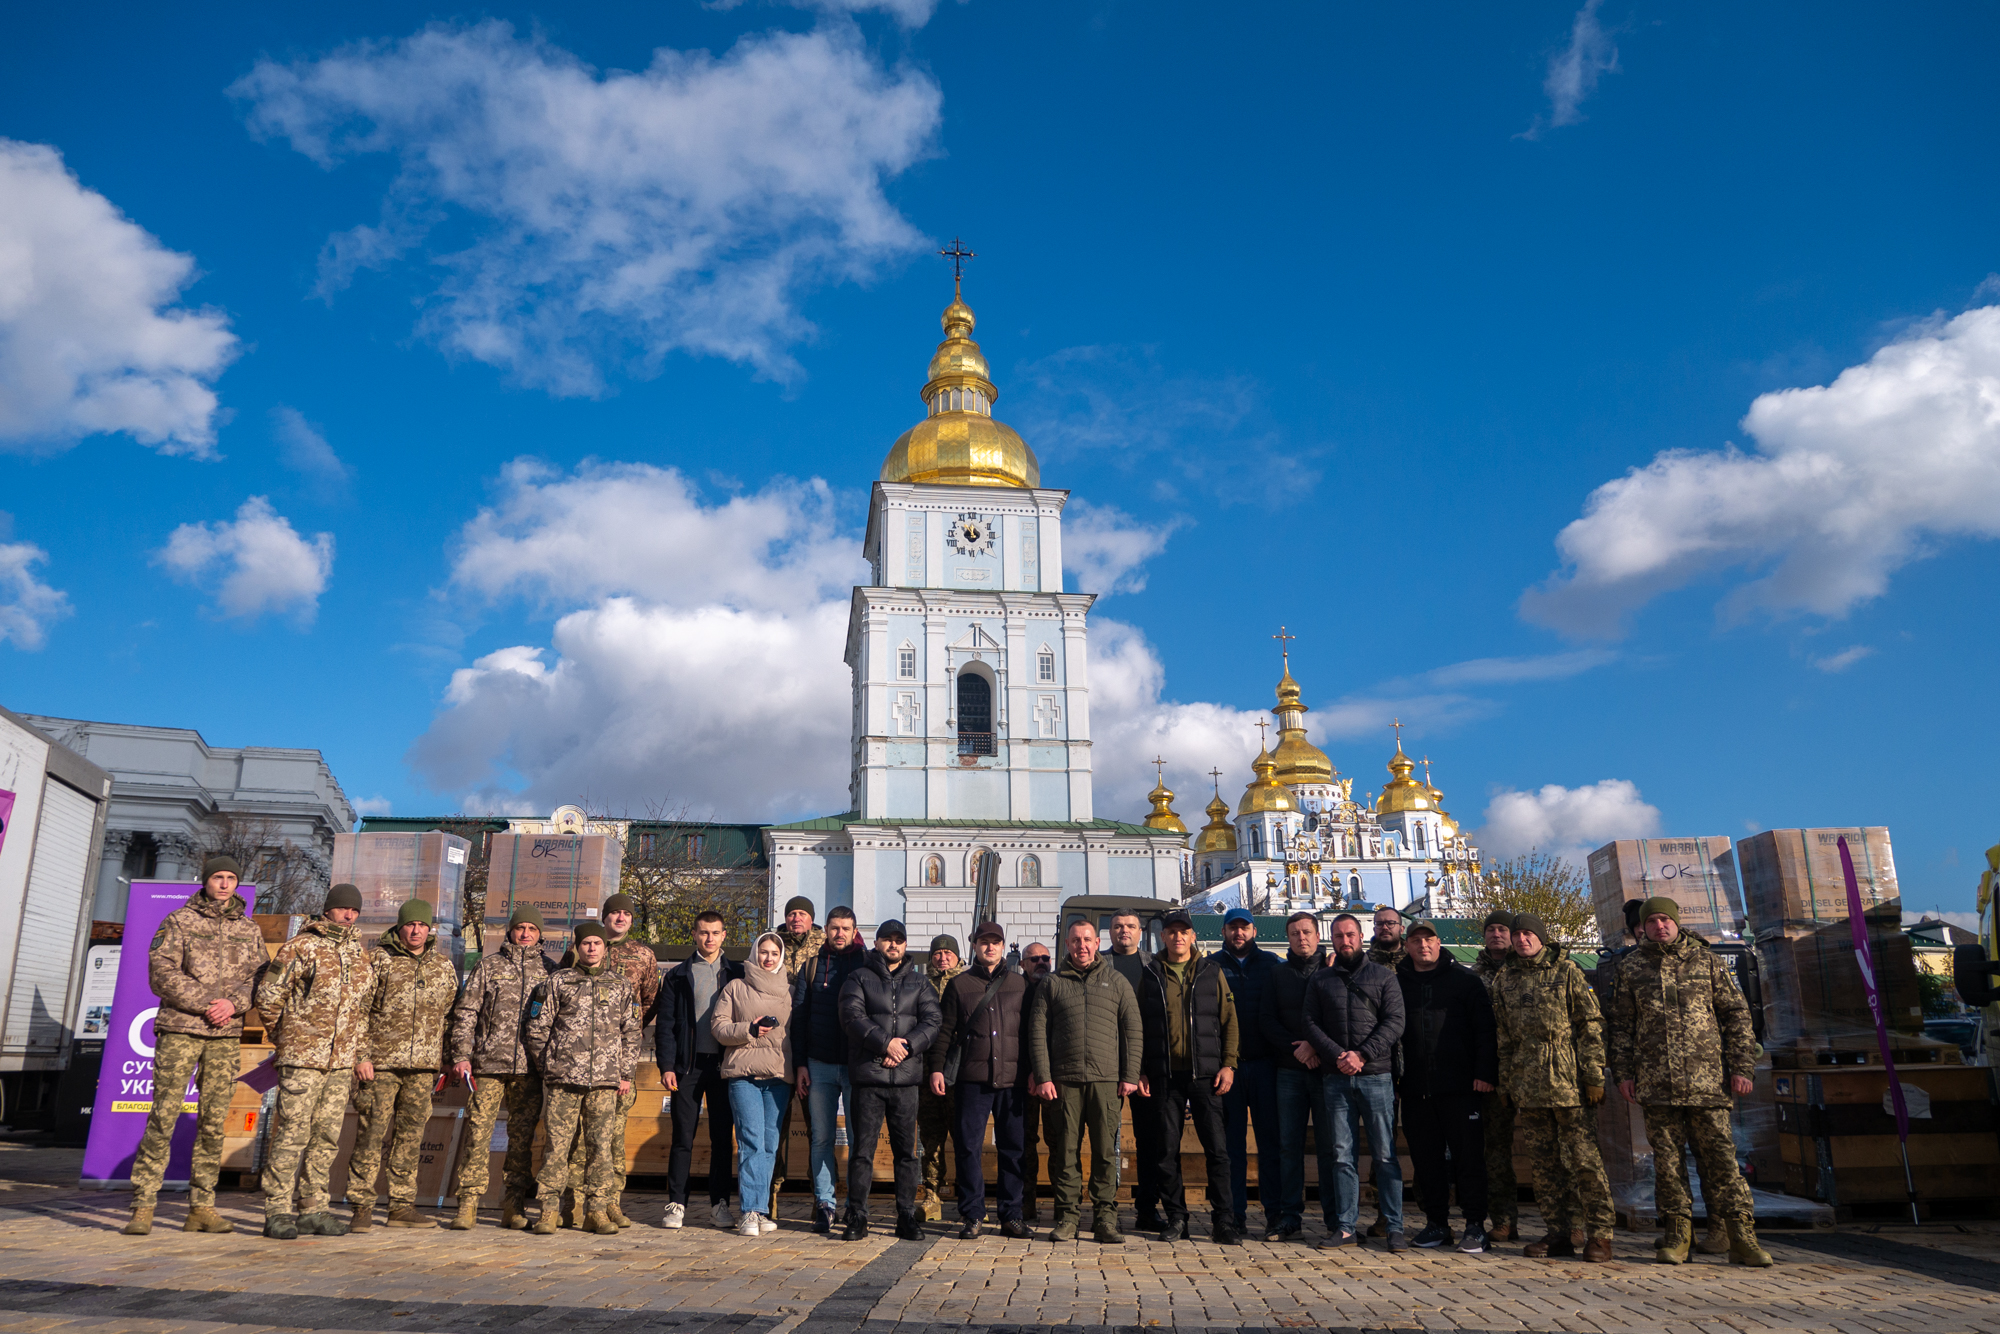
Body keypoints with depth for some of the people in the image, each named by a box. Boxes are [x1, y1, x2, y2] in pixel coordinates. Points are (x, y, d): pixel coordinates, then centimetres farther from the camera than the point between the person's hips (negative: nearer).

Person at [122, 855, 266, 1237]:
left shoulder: (249, 930, 12)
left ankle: (202, 1208, 12)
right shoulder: (178, 921, 1)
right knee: (163, 1118, -6)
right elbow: (161, 973, -9)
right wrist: (206, 1003, -16)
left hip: (226, 1036, 4)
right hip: (179, 1029, -3)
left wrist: (233, 1004, -14)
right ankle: (142, 1209, 1)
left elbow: (259, 978, 6)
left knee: (213, 1123, 6)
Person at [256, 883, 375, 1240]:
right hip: (302, 1057, -6)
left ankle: (314, 1210, 17)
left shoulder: (361, 955, 14)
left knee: (327, 1135, 9)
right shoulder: (300, 946, -4)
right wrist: (284, 1037, 5)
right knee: (292, 1133, -5)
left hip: (341, 1062, 6)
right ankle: (277, 1213, 3)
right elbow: (268, 996, -3)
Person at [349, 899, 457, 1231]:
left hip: (423, 1066, 4)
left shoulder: (444, 966, 11)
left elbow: (452, 1014, 16)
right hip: (381, 1063, -4)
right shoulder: (378, 960, 0)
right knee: (371, 1134, -3)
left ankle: (402, 1206, 16)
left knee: (411, 1135, 8)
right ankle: (361, 1207, 6)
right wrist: (360, 1055, -9)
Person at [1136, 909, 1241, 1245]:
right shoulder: (1151, 975, 9)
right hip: (1165, 1075, 1)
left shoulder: (1212, 972, 8)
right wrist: (1140, 1071, 4)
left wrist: (1228, 1064, -2)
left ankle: (1223, 1221, 5)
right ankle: (1175, 1218, 15)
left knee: (1217, 1148, -3)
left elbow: (1229, 1020, 7)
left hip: (1205, 1074, -1)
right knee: (1167, 1151, 4)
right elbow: (1138, 1026, 11)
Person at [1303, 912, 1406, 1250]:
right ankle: (1346, 1227, 8)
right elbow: (1311, 1023, 6)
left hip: (1377, 1075, -2)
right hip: (1336, 1079, 2)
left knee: (1385, 1154, -1)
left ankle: (1394, 1226, 6)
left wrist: (1362, 1055, -12)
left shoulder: (1383, 976, 7)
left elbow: (1394, 1022, -1)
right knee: (1343, 1155, 3)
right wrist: (1338, 1056, -9)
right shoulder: (1321, 980, 13)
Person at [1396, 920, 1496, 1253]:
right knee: (1426, 1159, 7)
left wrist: (1485, 1073, -10)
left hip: (1460, 1087, -3)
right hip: (1415, 1088, 3)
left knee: (1469, 1156, -1)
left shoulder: (1464, 979, 4)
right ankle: (1437, 1224, 17)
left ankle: (1475, 1226, 7)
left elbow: (1485, 1028, 0)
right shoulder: (1398, 983, 12)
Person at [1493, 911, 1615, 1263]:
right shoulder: (1505, 979, 13)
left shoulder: (1566, 970, 1)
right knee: (1545, 1164, 8)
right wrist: (1506, 1085, 14)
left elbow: (1590, 1025, -2)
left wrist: (1594, 1076, -9)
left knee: (1583, 1159, -3)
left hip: (1568, 1083, -4)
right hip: (1528, 1086, 4)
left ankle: (1599, 1234, 6)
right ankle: (1559, 1233, 16)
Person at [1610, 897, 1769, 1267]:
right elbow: (1621, 1025, 13)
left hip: (1707, 1079, -1)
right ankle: (1677, 1234, 11)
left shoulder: (1708, 961, 9)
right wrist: (1623, 1072, 6)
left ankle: (1741, 1236, 3)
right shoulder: (1632, 967, 11)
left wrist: (1741, 1067, 1)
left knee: (1720, 1155, -2)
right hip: (1656, 1082, 1)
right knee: (1667, 1158, 4)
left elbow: (1736, 1014, 8)